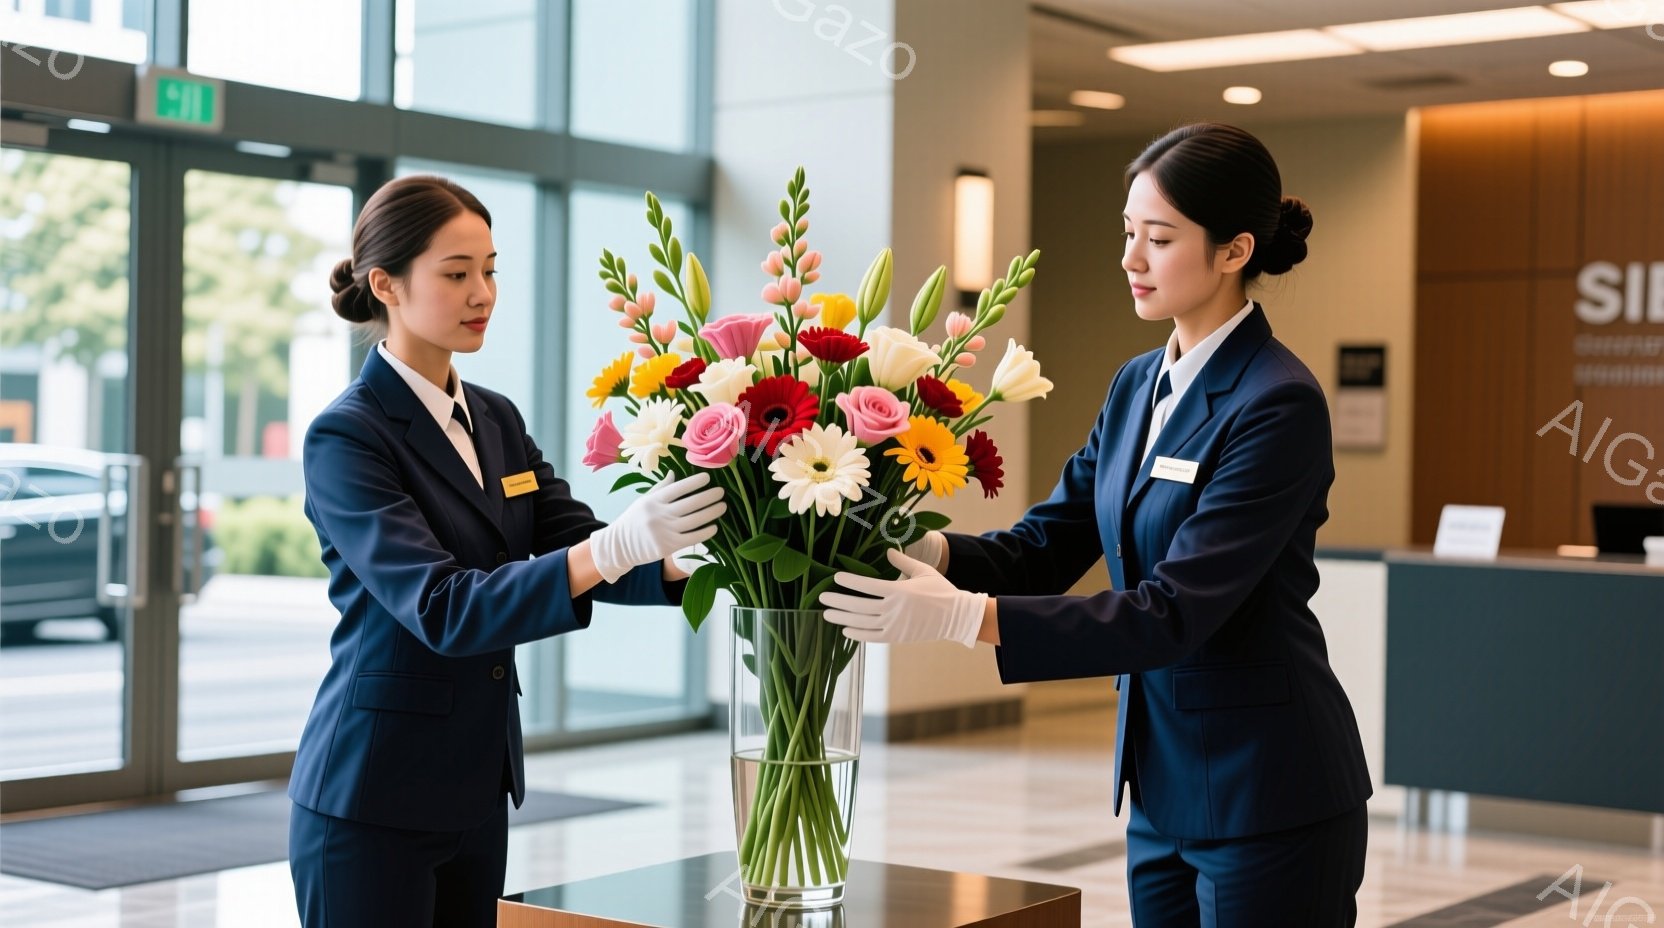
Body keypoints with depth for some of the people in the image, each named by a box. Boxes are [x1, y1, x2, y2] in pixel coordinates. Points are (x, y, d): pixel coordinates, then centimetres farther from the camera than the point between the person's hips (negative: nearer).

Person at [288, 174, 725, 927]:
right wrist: (617, 546, -36)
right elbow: (441, 608, -25)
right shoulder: (347, 437, -14)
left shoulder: (496, 419, 9)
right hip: (371, 800, -7)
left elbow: (575, 544, 0)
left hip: (477, 791, 7)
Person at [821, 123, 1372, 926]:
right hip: (1162, 786, 8)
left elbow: (1174, 613, -25)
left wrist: (965, 617, -31)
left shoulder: (1278, 405, -18)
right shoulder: (1137, 386, 8)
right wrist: (930, 554, -13)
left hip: (1269, 799, -8)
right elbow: (1043, 547, 7)